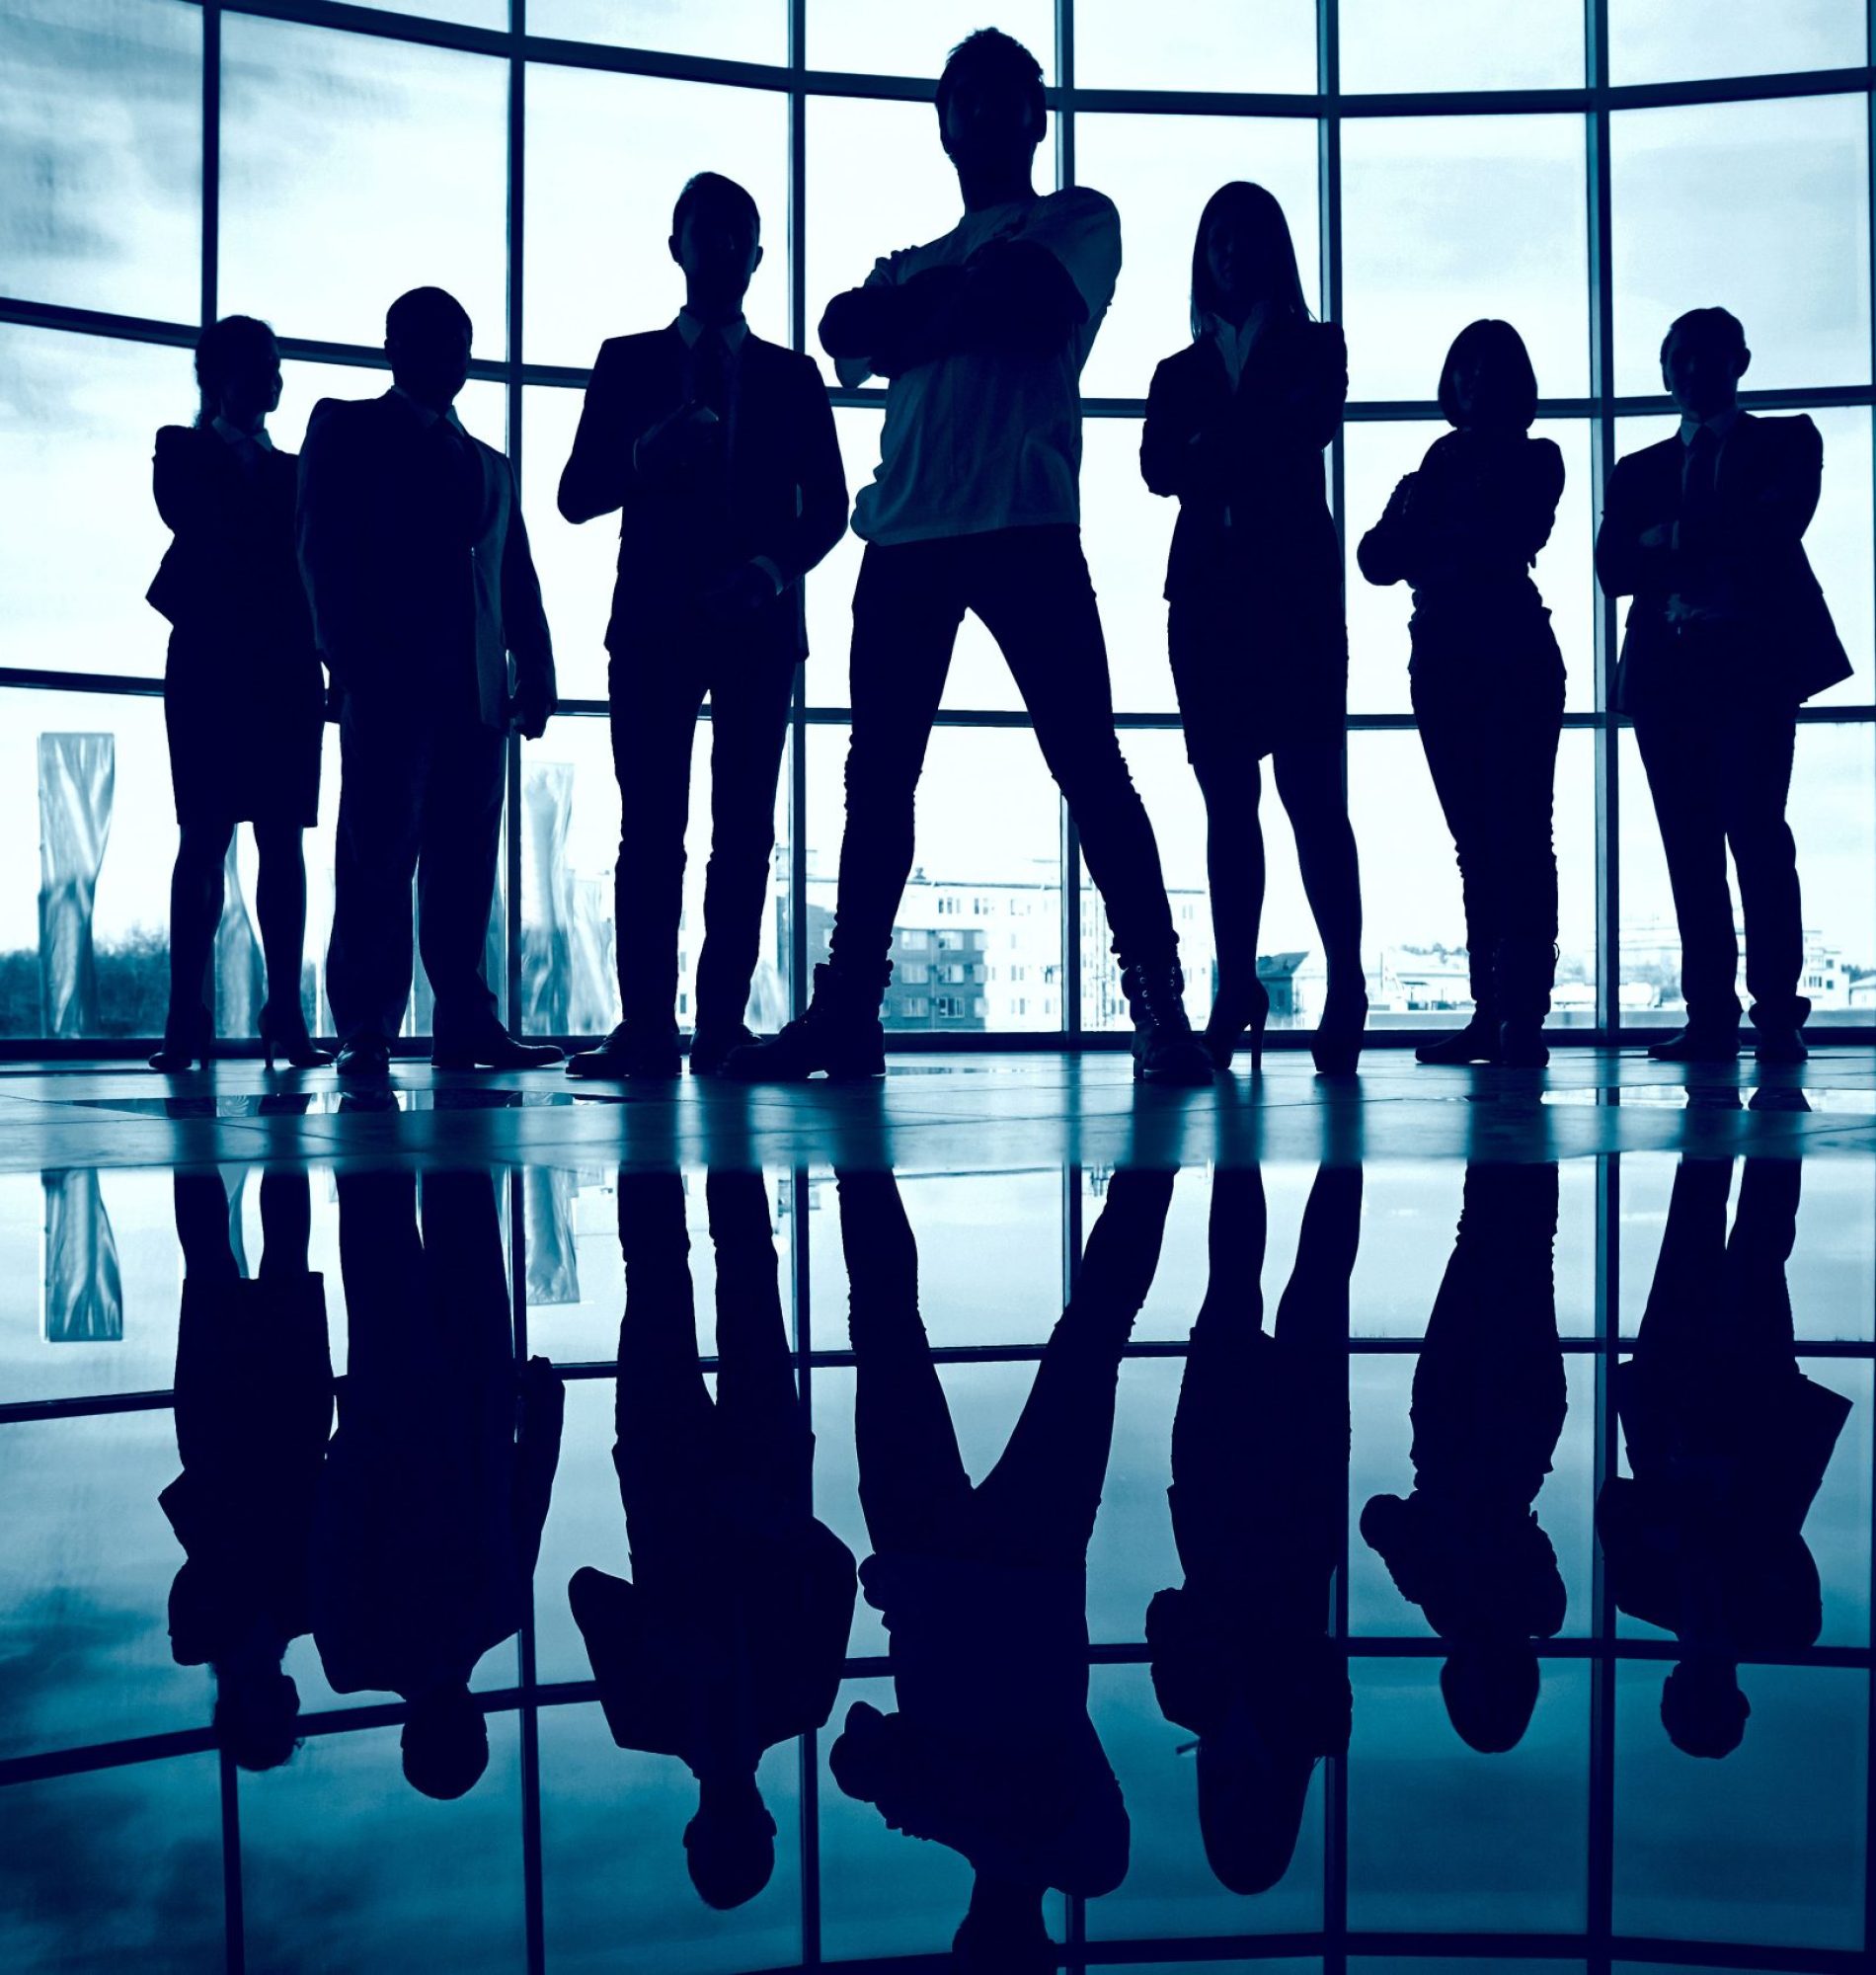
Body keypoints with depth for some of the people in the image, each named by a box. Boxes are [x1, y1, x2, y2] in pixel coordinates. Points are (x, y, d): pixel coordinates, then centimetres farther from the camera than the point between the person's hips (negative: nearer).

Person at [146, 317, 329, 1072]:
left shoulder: (290, 469, 20)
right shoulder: (182, 450, 12)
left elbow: (311, 560, 10)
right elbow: (196, 524, -9)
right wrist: (236, 447, 0)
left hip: (285, 671, 3)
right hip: (210, 666, -3)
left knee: (282, 841, -2)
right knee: (204, 838, -8)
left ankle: (285, 1013, -4)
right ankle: (186, 1017, -8)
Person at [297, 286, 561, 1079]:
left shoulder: (489, 465, 26)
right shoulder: (346, 429, 12)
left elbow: (518, 580, 19)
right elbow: (324, 547, 0)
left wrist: (535, 673, 6)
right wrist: (352, 660, -12)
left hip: (477, 689, 5)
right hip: (390, 683, -5)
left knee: (464, 864, 2)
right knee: (379, 855, -8)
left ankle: (465, 1024, 3)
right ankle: (365, 1033, -7)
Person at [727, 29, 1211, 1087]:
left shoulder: (1079, 218, 15)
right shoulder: (914, 257, 28)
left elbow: (1024, 304, -6)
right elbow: (848, 329, 7)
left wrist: (918, 310, 6)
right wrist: (955, 304, -6)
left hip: (1026, 527, -5)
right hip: (905, 534, 5)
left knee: (1090, 764, -11)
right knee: (878, 778, 3)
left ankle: (1161, 1010, -11)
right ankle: (847, 1012, 8)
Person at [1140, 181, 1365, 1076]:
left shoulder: (1315, 347, 14)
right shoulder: (1180, 373, 21)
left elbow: (1314, 423, -7)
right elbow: (1161, 468, 3)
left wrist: (1215, 450, -5)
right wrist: (1256, 444, -11)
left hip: (1296, 589, -3)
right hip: (1207, 592, 3)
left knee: (1312, 793, -11)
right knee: (1226, 798, -2)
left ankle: (1345, 989, -12)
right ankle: (1235, 991, -2)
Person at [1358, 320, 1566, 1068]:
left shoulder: (1534, 459, 7)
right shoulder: (1438, 463, 19)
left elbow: (1510, 537, -11)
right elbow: (1376, 558, 7)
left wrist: (1429, 534, -4)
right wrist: (1413, 512, -11)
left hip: (1515, 657, -5)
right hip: (1443, 661, 5)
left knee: (1518, 832, -12)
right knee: (1476, 839, 2)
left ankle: (1522, 1013, -17)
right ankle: (1490, 1012, 2)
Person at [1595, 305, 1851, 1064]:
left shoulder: (1787, 441, 14)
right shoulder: (1638, 471, 20)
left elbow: (1779, 524, -7)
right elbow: (1614, 567, 3)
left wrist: (1677, 539, -7)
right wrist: (1724, 542, -9)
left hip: (1755, 659, -3)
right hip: (1667, 668, 3)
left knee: (1756, 830, -12)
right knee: (1691, 846, -2)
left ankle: (1777, 1015, -10)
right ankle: (1710, 1017, -2)